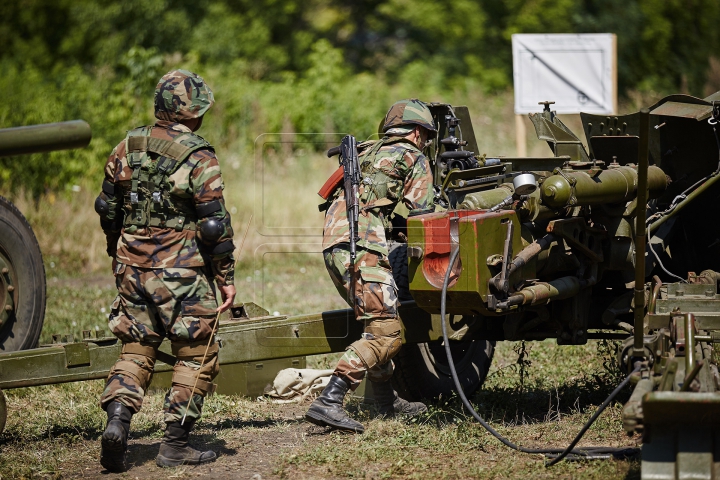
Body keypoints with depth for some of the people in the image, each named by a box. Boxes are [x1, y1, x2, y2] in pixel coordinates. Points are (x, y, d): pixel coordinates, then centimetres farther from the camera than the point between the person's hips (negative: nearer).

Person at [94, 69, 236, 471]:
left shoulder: (128, 148, 5)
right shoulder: (199, 159, -12)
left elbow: (108, 209, 13)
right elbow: (215, 225, -12)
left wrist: (118, 257, 27)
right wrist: (227, 279, -4)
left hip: (132, 268, 5)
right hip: (182, 274, -5)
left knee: (136, 351, 13)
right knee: (196, 357, 6)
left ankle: (118, 420, -8)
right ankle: (175, 444, 5)